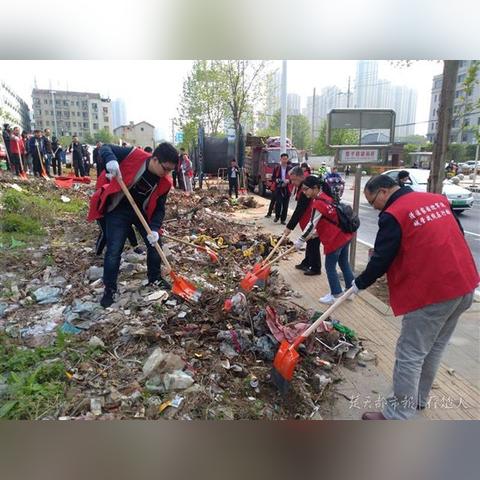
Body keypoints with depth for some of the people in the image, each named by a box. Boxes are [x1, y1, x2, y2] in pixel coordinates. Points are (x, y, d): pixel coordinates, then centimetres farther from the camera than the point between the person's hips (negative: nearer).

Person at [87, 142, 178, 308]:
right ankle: (109, 288, 11)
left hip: (143, 212, 4)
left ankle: (155, 277, 29)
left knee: (155, 244, 6)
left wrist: (154, 229, -21)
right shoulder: (134, 155, -24)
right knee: (114, 250, -6)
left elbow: (159, 208, -6)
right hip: (118, 210, -4)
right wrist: (111, 160, -38)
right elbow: (105, 148, -15)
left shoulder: (164, 182, -13)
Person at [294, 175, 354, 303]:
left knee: (330, 267, 6)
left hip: (334, 240, -9)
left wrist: (300, 241, -11)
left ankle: (336, 295, 17)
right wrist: (314, 233, 17)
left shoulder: (318, 203, -20)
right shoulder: (326, 197, 9)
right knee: (344, 264, 20)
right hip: (344, 235, 9)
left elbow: (311, 225, -19)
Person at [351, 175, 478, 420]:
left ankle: (398, 415, 13)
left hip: (431, 292, -9)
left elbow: (381, 260, -12)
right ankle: (418, 398, 36)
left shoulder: (393, 215, -13)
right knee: (434, 348, 20)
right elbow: (457, 235, 19)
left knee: (409, 355, 2)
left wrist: (359, 284, 3)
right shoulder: (438, 199, 12)